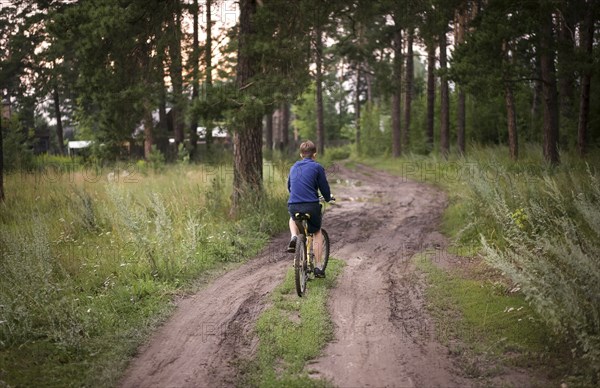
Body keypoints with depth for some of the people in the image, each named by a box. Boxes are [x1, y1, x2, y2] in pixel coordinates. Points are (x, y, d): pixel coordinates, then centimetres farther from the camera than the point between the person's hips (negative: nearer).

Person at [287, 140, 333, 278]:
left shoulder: (294, 168, 15)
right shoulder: (317, 167, 0)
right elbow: (324, 187, 3)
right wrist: (328, 198, 25)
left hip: (293, 206, 3)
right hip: (311, 206, -3)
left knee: (293, 219, 38)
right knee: (317, 233, 18)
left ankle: (294, 237, 7)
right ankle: (318, 267, 13)